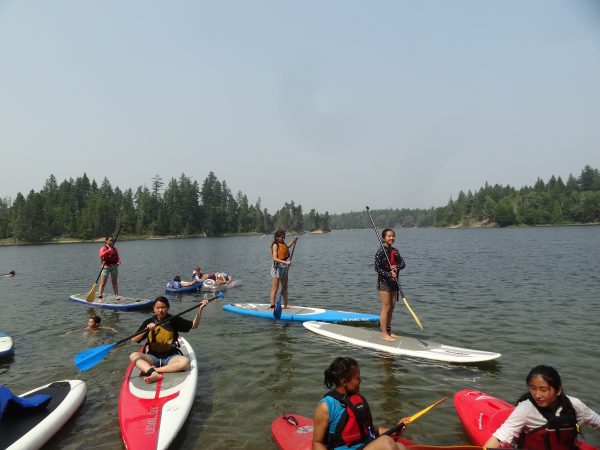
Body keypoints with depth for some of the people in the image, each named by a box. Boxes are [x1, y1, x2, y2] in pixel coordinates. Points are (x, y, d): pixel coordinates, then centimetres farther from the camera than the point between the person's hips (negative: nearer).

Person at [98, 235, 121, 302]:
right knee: (103, 283, -4)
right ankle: (100, 298, 0)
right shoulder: (103, 248, -6)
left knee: (115, 282, 10)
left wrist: (119, 260, -2)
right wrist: (108, 251, -37)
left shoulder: (115, 249, 12)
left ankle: (116, 296, 14)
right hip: (106, 267, -5)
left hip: (114, 266, 5)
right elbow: (101, 255, -24)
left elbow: (117, 256, 20)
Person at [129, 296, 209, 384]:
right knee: (133, 356, -25)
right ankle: (154, 374, -44)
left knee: (185, 361, -31)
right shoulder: (149, 322, 3)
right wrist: (147, 329, -19)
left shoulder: (174, 320, 2)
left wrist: (200, 309, -9)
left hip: (170, 356, -1)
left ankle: (151, 370, -30)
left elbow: (194, 325, 3)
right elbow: (133, 339, -2)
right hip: (153, 356, 1)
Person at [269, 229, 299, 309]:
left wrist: (295, 240, 18)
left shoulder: (284, 244, 10)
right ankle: (272, 306, -3)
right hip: (277, 267, -8)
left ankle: (285, 305, 23)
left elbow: (289, 246, 35)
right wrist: (285, 262, -32)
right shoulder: (275, 245, -13)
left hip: (284, 267, 8)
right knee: (275, 288, -6)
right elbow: (274, 258, -23)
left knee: (285, 287, 14)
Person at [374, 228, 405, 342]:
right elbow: (377, 268, -17)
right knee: (386, 308, -5)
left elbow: (403, 263, 2)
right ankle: (384, 334, 2)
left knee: (391, 308, 12)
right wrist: (389, 275, -24)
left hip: (393, 282, 7)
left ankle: (388, 331, 23)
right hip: (383, 282, -7)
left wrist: (396, 267, -19)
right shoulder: (381, 252, -12)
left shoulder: (395, 251, 10)